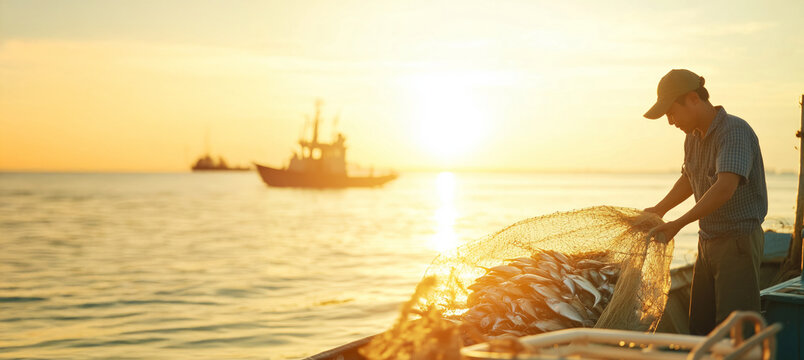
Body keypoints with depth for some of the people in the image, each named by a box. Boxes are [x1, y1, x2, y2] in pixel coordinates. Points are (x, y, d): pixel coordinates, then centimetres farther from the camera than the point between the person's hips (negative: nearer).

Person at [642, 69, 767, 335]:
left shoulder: (735, 131, -19)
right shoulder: (694, 137, 9)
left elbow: (726, 187, -33)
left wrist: (678, 224, -31)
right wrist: (658, 210, 20)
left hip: (739, 240, -9)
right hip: (708, 241, 9)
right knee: (700, 328, 10)